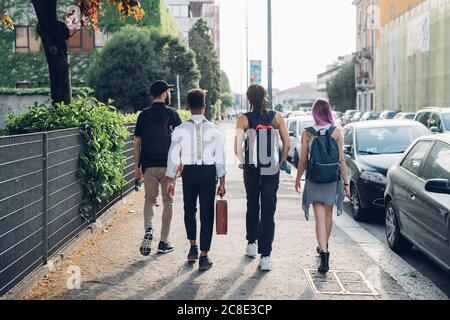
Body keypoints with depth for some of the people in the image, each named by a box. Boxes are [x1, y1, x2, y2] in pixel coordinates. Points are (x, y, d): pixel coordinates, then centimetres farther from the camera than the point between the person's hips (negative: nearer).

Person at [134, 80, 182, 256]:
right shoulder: (171, 113, -3)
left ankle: (148, 228, -19)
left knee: (149, 199, 9)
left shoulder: (143, 115, 6)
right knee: (167, 201, 8)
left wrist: (137, 167, 11)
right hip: (168, 165, -2)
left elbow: (137, 144, 5)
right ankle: (163, 242, 9)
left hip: (148, 165, 2)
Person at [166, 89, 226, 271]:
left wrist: (171, 180, 6)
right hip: (209, 172, -1)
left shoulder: (180, 131, -5)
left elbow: (173, 156, -3)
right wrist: (222, 182, 4)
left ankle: (193, 247, 21)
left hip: (189, 172, 1)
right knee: (207, 214, 5)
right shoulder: (214, 130, -5)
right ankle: (204, 257, 6)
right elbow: (220, 158, -3)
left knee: (189, 210, 23)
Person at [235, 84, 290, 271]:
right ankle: (265, 257, -5)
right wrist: (279, 163, 11)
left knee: (252, 207, 22)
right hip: (272, 172, 0)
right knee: (268, 212, 1)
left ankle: (251, 243, 35)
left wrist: (243, 163, 6)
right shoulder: (277, 117, -1)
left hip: (252, 170, 0)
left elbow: (237, 147, -12)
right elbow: (287, 144, -1)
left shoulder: (244, 119, -5)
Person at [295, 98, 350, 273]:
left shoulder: (307, 133, -6)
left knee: (320, 218, -2)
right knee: (328, 215, 19)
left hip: (314, 180, -2)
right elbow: (341, 160, -4)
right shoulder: (337, 131, -5)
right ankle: (324, 247, 37)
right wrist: (346, 181, 4)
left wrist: (298, 179, 13)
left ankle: (323, 252, -15)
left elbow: (303, 160, -2)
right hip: (332, 179, 2)